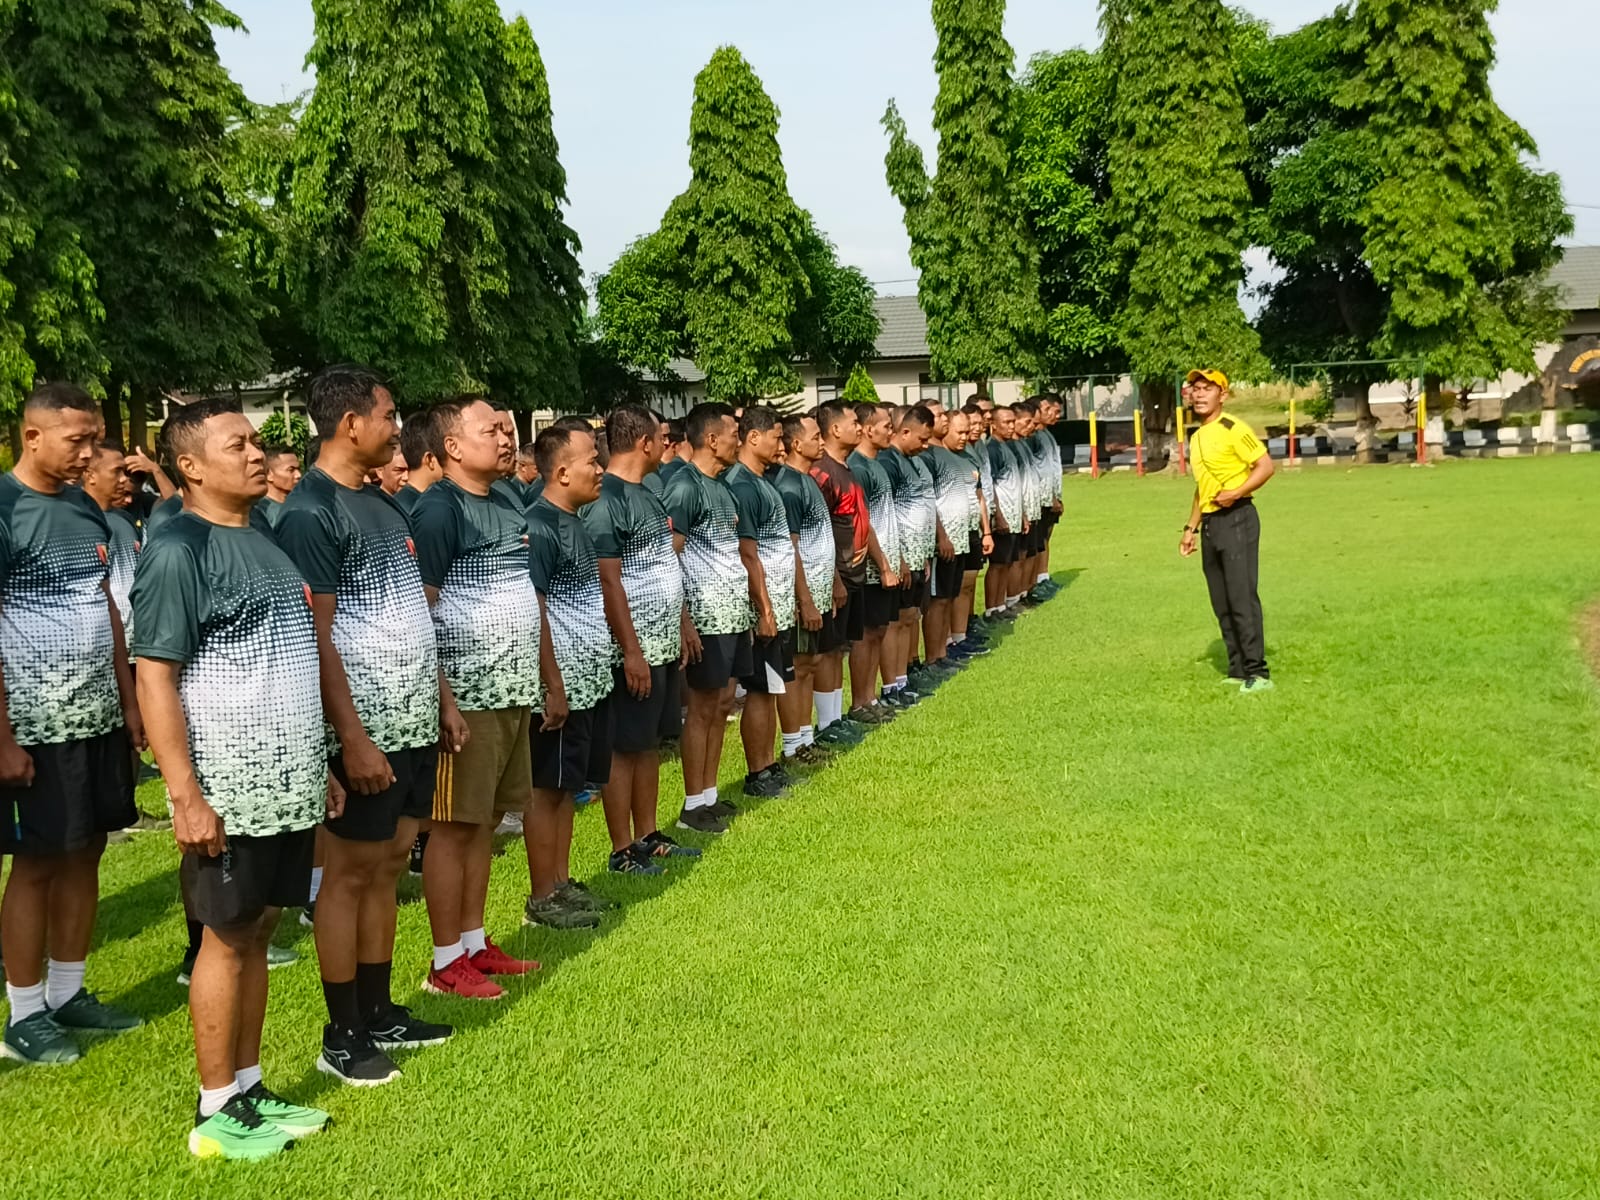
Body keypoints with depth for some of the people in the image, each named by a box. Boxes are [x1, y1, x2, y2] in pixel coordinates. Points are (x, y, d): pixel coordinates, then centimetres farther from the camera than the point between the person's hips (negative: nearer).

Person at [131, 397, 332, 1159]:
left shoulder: (263, 540, 13)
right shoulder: (178, 550, -12)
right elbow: (154, 677, -16)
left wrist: (315, 766, 19)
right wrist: (185, 796, -20)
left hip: (284, 785, 7)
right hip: (228, 792, -7)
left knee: (257, 932, 13)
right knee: (226, 938, 2)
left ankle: (249, 1089, 24)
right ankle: (217, 1112, 15)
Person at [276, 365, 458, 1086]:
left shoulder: (383, 504, 13)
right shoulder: (310, 513, -14)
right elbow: (315, 637, -18)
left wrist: (442, 700, 16)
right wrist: (352, 738, -20)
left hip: (413, 722, 8)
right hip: (365, 730, -8)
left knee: (389, 864, 14)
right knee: (350, 871, 2)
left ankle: (379, 1014, 26)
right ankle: (343, 1037, 13)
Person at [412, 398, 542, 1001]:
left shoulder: (508, 506, 14)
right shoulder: (438, 511, -12)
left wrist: (542, 677, 18)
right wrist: (440, 697, -20)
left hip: (512, 692, 8)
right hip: (465, 696, -8)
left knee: (484, 822, 15)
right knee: (454, 827, 0)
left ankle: (474, 943, 25)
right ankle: (446, 963, 9)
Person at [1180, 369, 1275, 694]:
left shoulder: (1233, 430, -8)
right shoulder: (1196, 438, 17)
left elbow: (1265, 465, -14)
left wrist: (1236, 493, -23)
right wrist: (1191, 527, 21)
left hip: (1236, 518, -9)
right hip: (1210, 524, 9)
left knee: (1242, 598, -10)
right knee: (1222, 604, 9)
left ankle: (1257, 673, -6)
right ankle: (1238, 670, 16)